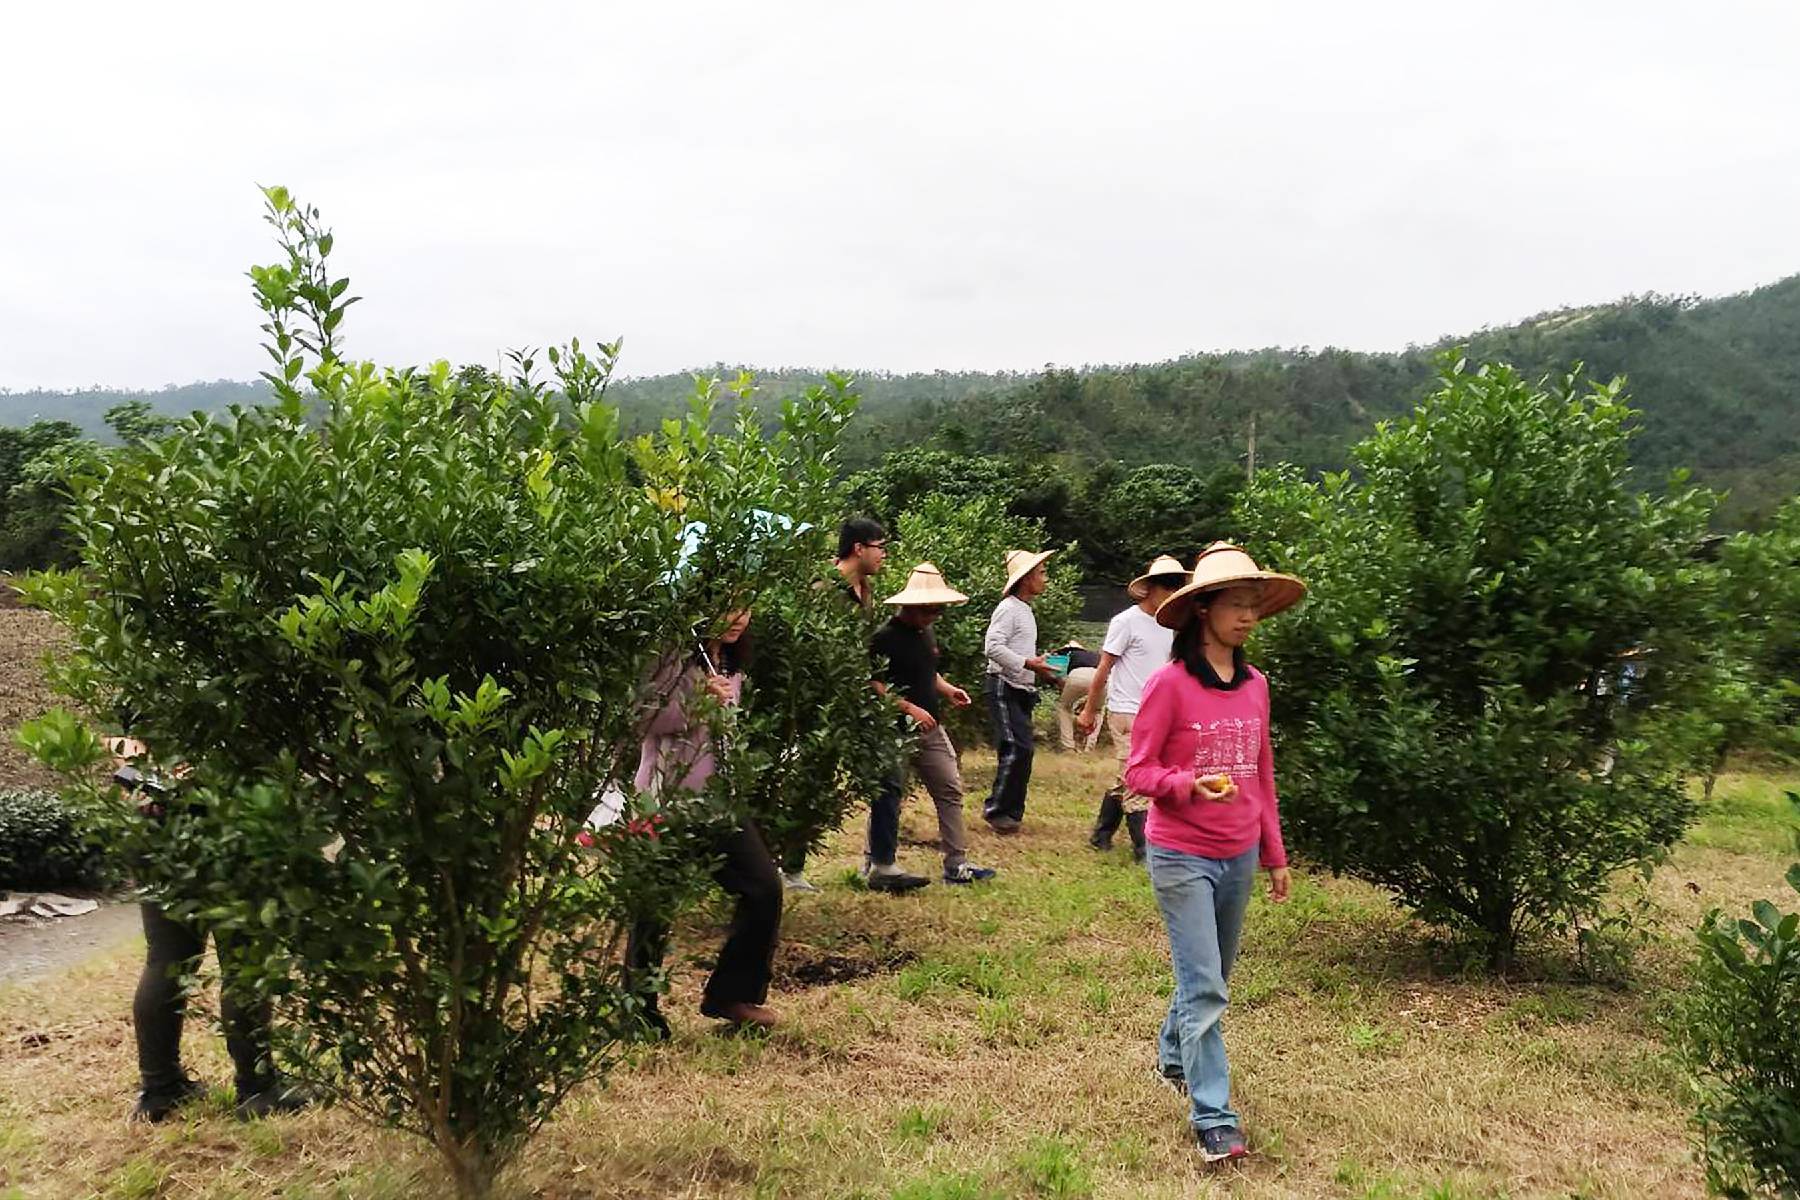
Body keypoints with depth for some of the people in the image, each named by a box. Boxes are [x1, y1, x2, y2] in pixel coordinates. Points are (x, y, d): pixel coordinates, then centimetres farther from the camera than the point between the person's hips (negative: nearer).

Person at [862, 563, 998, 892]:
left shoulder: (925, 633, 12)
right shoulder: (886, 638, -15)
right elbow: (874, 685, -20)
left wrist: (948, 689, 7)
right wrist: (909, 709, -25)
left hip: (930, 729, 9)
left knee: (950, 791, 7)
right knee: (888, 797, 2)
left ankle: (956, 864, 14)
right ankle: (880, 867, 12)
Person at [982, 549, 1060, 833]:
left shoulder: (1026, 610, 19)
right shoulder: (1008, 608, -11)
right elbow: (993, 647, -22)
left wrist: (1041, 667, 11)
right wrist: (1028, 663, -21)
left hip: (1022, 689, 10)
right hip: (1004, 688, -10)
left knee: (1022, 751, 9)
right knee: (1016, 748, -15)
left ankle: (1011, 812, 16)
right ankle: (996, 810, -6)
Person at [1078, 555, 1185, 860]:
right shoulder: (1126, 622, -9)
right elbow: (1104, 669, -7)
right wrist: (1090, 711, -5)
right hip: (1127, 712, -7)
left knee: (1127, 781, 13)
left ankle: (1101, 835, 25)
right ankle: (1145, 848, -4)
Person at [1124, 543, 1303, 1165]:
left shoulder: (1255, 685, 3)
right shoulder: (1169, 683, -15)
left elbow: (1263, 775, 11)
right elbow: (1138, 771, -11)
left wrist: (1275, 854, 14)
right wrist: (1192, 785, -29)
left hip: (1241, 856, 6)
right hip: (1182, 856, -6)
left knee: (1212, 976, 20)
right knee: (1203, 987, -5)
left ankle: (1173, 1057, 44)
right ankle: (1214, 1120, 3)